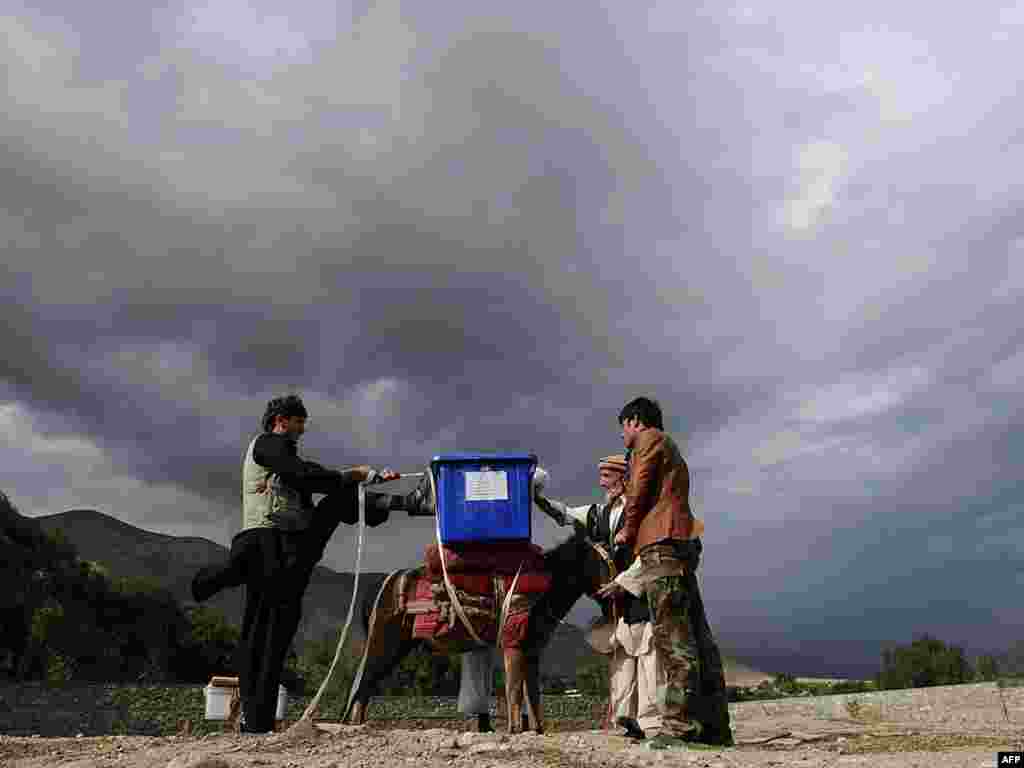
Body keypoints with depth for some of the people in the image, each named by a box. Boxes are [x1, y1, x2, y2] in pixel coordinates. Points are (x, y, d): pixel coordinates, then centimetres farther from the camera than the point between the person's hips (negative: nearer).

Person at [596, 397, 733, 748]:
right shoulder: (672, 454, 32)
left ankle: (680, 726, -15)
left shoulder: (649, 438, 6)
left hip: (663, 541, -9)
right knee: (696, 637, 5)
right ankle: (715, 728, 7)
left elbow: (639, 489, -7)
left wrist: (627, 531, 11)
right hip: (683, 545, 9)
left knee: (672, 636, -12)